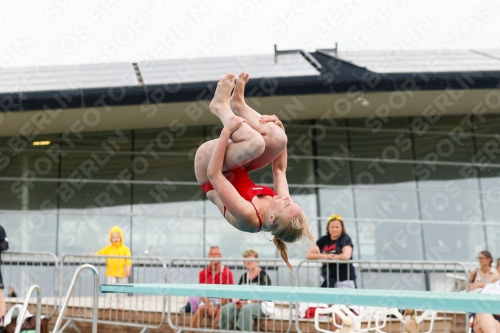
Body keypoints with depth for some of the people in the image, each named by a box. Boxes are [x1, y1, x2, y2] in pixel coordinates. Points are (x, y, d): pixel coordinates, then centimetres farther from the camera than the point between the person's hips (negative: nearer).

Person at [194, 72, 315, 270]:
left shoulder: (246, 214, -38)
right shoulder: (280, 210, -21)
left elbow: (213, 174, -36)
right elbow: (279, 170, -5)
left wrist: (227, 131, -37)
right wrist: (279, 128, -12)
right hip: (233, 171, 6)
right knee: (278, 139, -16)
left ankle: (222, 107, -9)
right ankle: (237, 103, 1)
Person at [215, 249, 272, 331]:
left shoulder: (263, 275, -6)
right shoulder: (244, 277, 15)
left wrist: (248, 302, -20)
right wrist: (237, 301, -6)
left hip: (261, 304, -6)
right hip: (244, 303, 6)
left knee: (246, 309, -38)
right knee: (226, 309, -20)